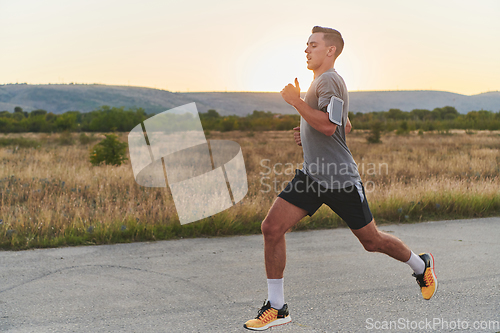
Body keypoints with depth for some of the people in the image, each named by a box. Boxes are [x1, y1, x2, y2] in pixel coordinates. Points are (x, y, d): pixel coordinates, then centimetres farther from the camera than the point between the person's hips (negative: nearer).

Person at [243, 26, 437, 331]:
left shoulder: (330, 80, -13)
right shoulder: (320, 82, 18)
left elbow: (328, 125, -28)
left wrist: (295, 100, -19)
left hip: (341, 179, -9)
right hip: (312, 174, 9)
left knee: (372, 241, 7)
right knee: (272, 228, -6)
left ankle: (422, 266, 37)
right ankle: (277, 308, 3)